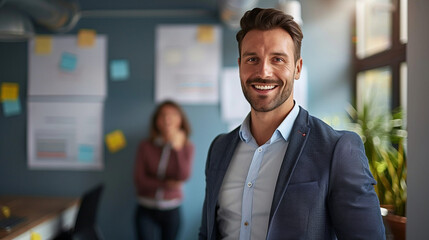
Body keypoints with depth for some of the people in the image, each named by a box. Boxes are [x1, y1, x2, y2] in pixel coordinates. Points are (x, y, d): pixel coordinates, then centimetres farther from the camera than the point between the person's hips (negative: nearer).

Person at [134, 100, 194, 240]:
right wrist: (166, 184, -13)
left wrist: (177, 147, -17)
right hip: (146, 210, 0)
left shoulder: (187, 147, 0)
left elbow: (183, 176, -15)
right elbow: (139, 180, -4)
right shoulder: (146, 146, 0)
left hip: (171, 211, 1)